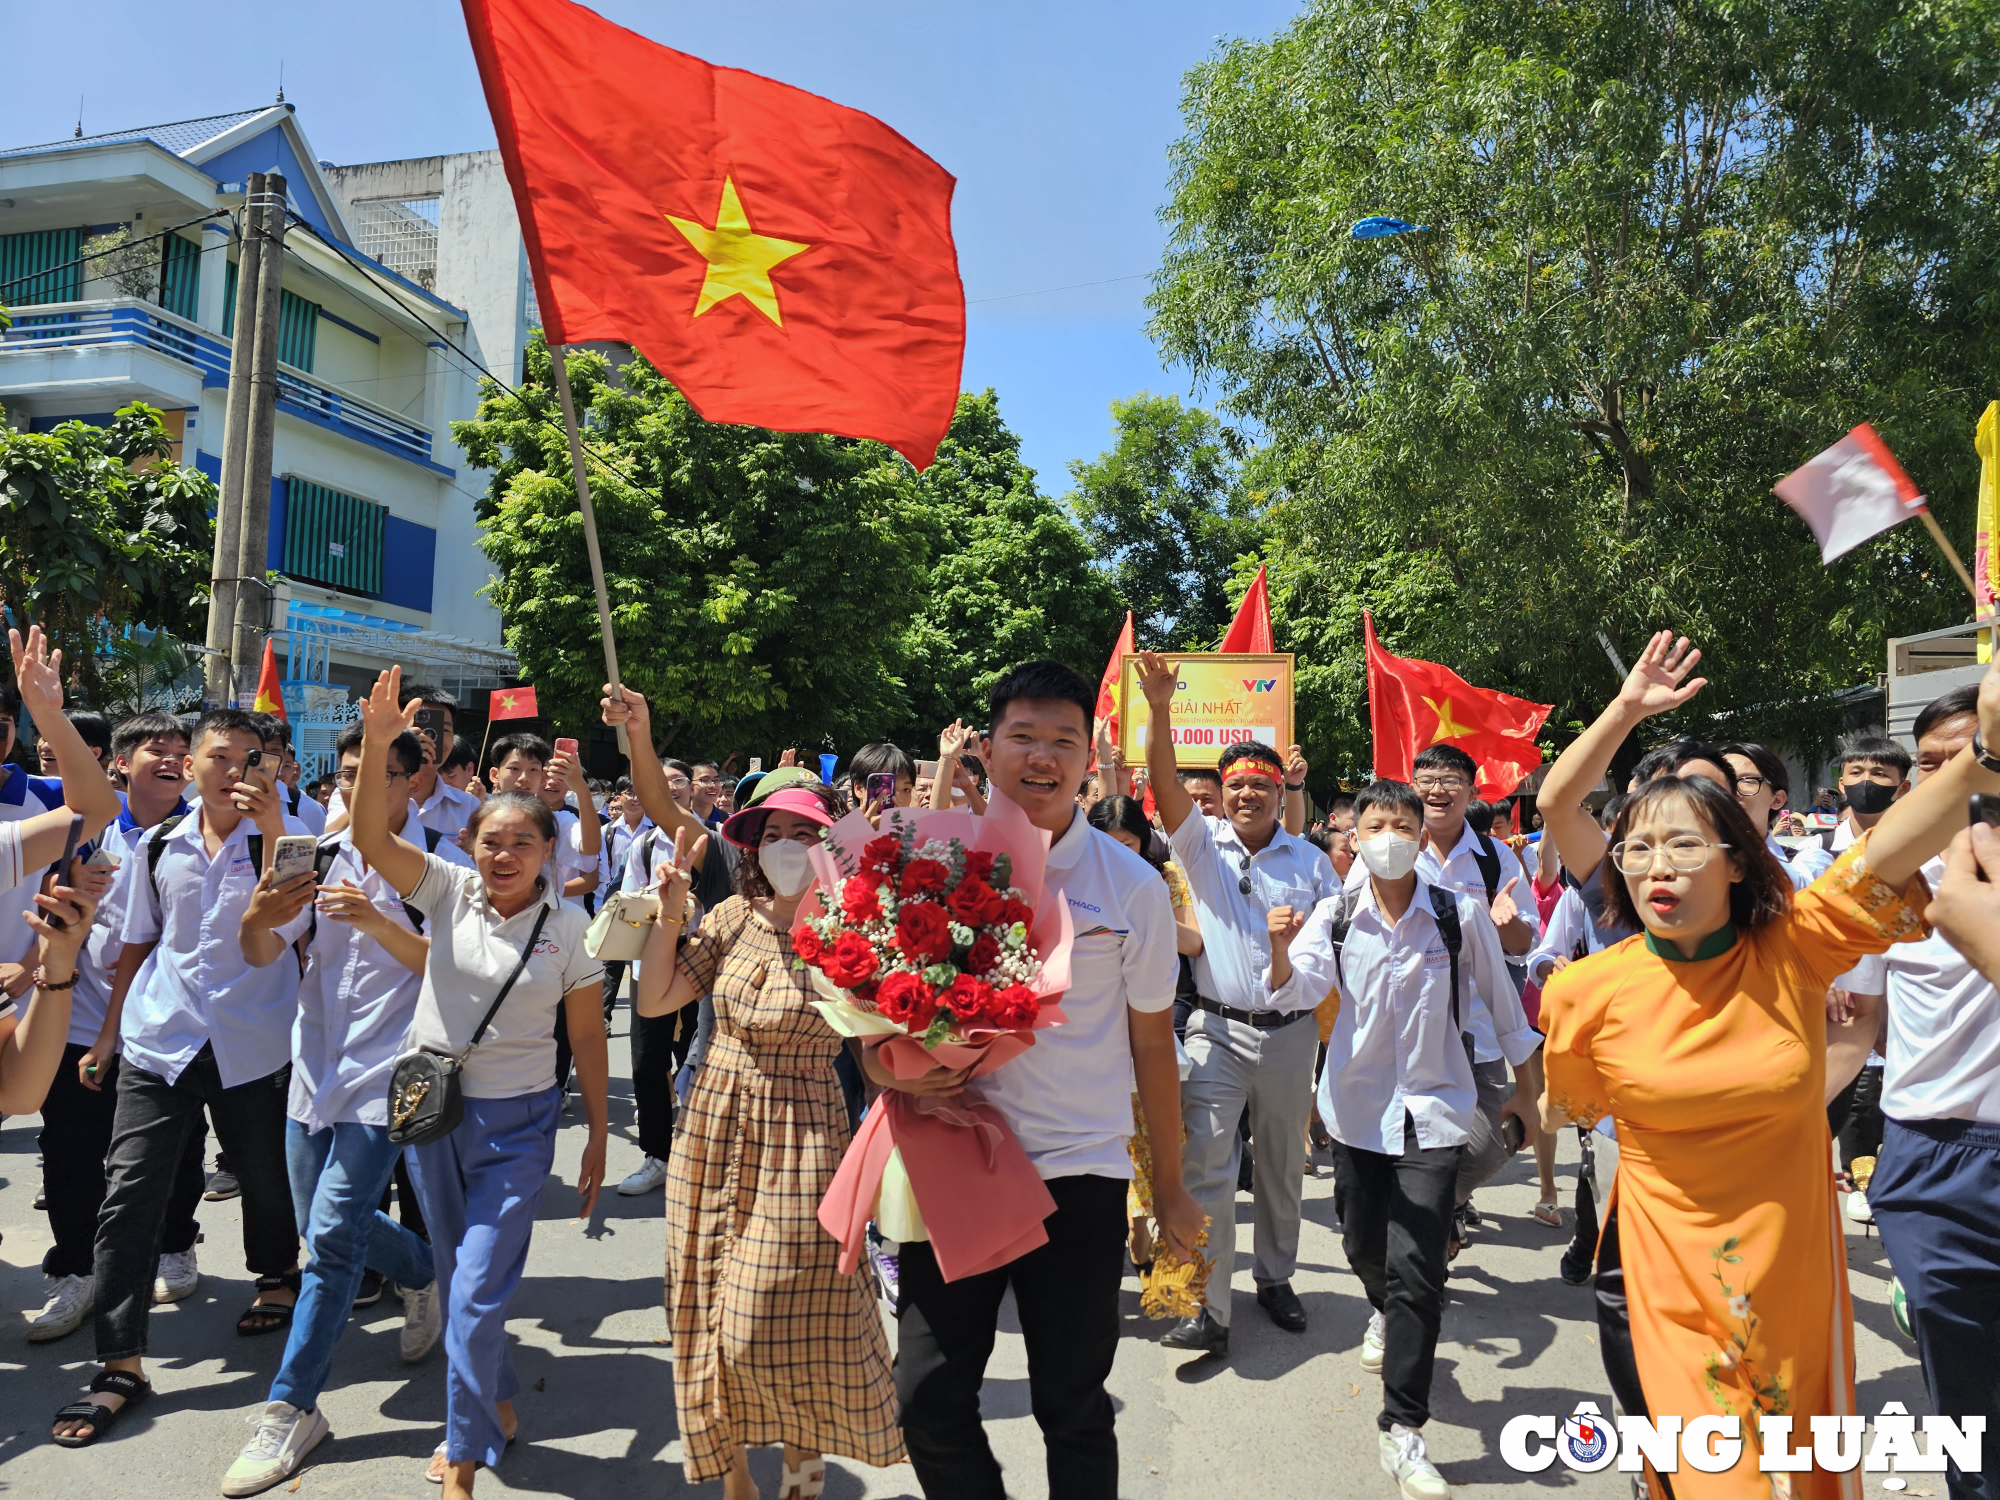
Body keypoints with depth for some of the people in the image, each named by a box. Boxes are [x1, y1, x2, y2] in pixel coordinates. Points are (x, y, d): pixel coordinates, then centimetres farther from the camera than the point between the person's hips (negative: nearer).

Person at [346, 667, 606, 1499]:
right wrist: (376, 742, -36)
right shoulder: (448, 889, -5)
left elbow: (587, 1037, -3)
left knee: (477, 1293, -4)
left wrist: (597, 1136, 0)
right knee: (456, 1278, 19)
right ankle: (496, 1405, 43)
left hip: (515, 1122, -3)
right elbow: (371, 837, -21)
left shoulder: (570, 926, -9)